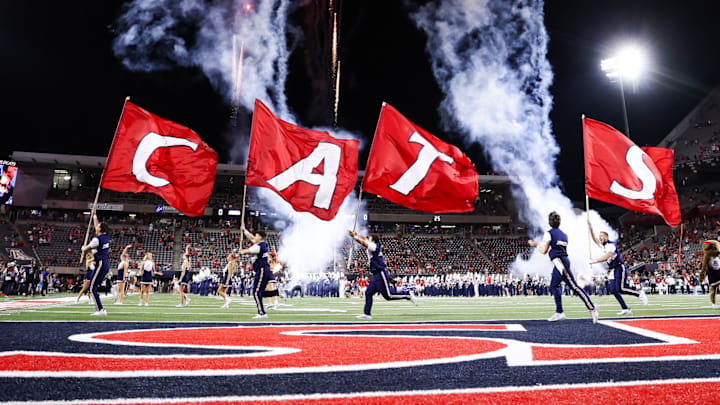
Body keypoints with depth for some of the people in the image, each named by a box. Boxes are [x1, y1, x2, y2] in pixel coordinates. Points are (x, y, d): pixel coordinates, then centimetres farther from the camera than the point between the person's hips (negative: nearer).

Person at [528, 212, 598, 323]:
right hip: (562, 261, 9)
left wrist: (536, 245, 13)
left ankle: (592, 308, -17)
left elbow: (544, 251, -4)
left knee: (574, 286, -12)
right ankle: (559, 312, 17)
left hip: (559, 262, -9)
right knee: (553, 286, 16)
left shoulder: (549, 233, -4)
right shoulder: (563, 234, 19)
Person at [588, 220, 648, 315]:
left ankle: (639, 293, 4)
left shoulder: (611, 245, -14)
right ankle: (625, 309, 0)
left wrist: (594, 261, -20)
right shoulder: (602, 245, 12)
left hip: (619, 268, -8)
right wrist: (590, 226, 2)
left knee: (620, 289, -17)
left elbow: (605, 257, -22)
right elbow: (594, 238, 11)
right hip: (612, 270, 8)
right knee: (613, 290, -2)